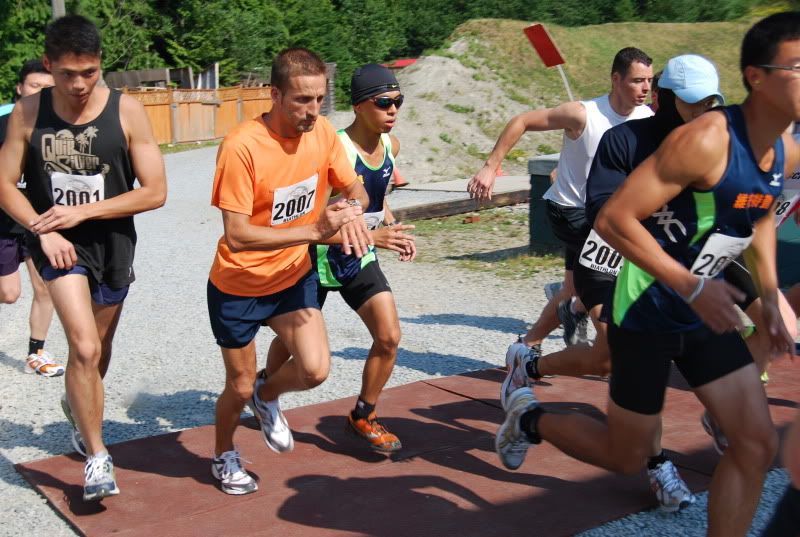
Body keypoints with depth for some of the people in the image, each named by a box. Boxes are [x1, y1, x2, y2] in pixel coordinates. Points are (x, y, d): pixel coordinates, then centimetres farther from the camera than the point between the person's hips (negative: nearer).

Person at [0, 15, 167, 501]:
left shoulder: (126, 111, -13)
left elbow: (155, 192, -13)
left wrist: (82, 210, -18)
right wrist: (44, 230, -16)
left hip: (113, 242, 1)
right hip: (58, 242, -1)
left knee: (98, 350, 19)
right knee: (85, 348, -17)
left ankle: (77, 406, 52)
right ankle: (97, 456, 0)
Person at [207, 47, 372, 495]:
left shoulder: (323, 132, -10)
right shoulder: (242, 146, -27)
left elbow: (354, 187, 2)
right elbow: (236, 236, -29)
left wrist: (354, 208, -23)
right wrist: (315, 230, -36)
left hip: (294, 276, 4)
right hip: (238, 286, -4)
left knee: (315, 369, -12)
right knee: (240, 388, 9)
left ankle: (267, 397, 25)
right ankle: (225, 456, 43)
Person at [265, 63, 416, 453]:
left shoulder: (390, 146, -3)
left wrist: (394, 228, -2)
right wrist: (373, 235, -36)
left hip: (360, 259, 6)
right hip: (319, 258, -5)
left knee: (389, 336, -4)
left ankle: (363, 417, 17)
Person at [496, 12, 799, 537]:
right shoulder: (706, 139, -26)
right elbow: (613, 219, -28)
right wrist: (692, 287, -30)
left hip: (703, 314, 8)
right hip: (647, 312, -8)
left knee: (758, 444, 4)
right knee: (627, 455, 7)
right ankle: (530, 418, 33)